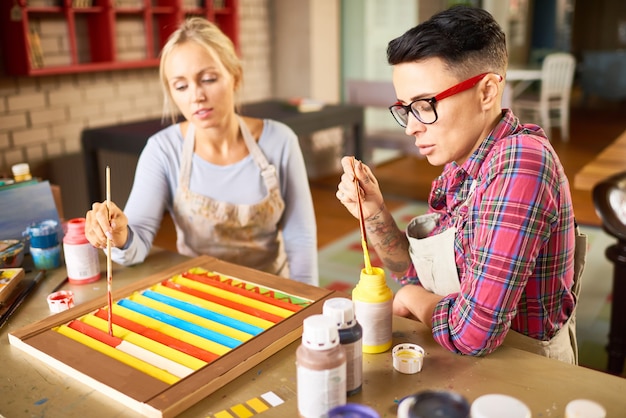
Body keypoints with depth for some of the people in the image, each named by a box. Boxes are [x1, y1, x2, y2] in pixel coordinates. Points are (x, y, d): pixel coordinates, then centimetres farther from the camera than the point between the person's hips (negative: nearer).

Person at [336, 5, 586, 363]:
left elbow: (474, 331, -30)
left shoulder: (520, 163, -24)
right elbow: (424, 278, 7)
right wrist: (374, 214, -8)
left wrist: (412, 299, -10)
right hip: (459, 363, 6)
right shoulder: (460, 166, 0)